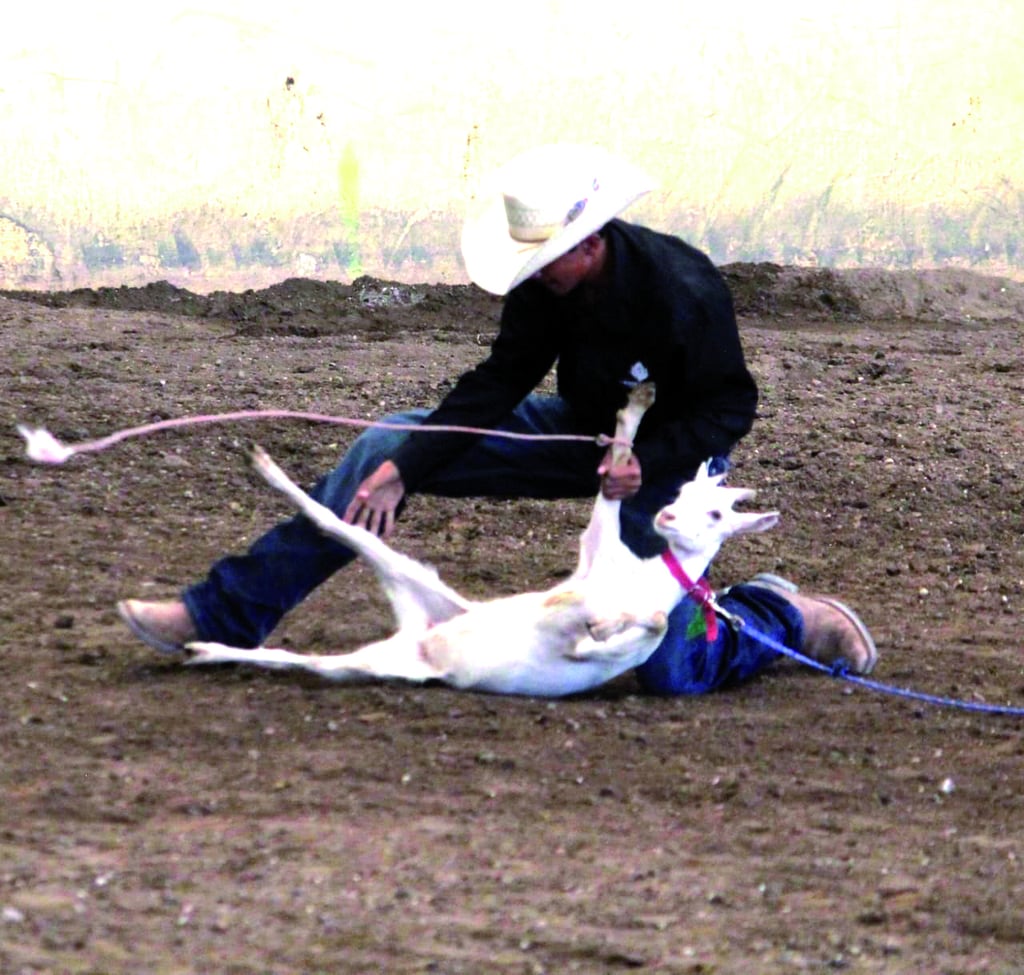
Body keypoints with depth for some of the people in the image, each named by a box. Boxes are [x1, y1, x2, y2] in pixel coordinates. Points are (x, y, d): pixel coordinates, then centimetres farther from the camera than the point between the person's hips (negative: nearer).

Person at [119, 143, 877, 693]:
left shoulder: (681, 293, -32)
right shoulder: (548, 279, -14)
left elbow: (731, 406, -21)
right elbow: (502, 381, -9)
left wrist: (647, 463, -34)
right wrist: (406, 467, -16)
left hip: (669, 457, -6)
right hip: (581, 430, 6)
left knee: (667, 673, -20)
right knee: (387, 450, -4)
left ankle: (783, 619, 14)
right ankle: (228, 615, -1)